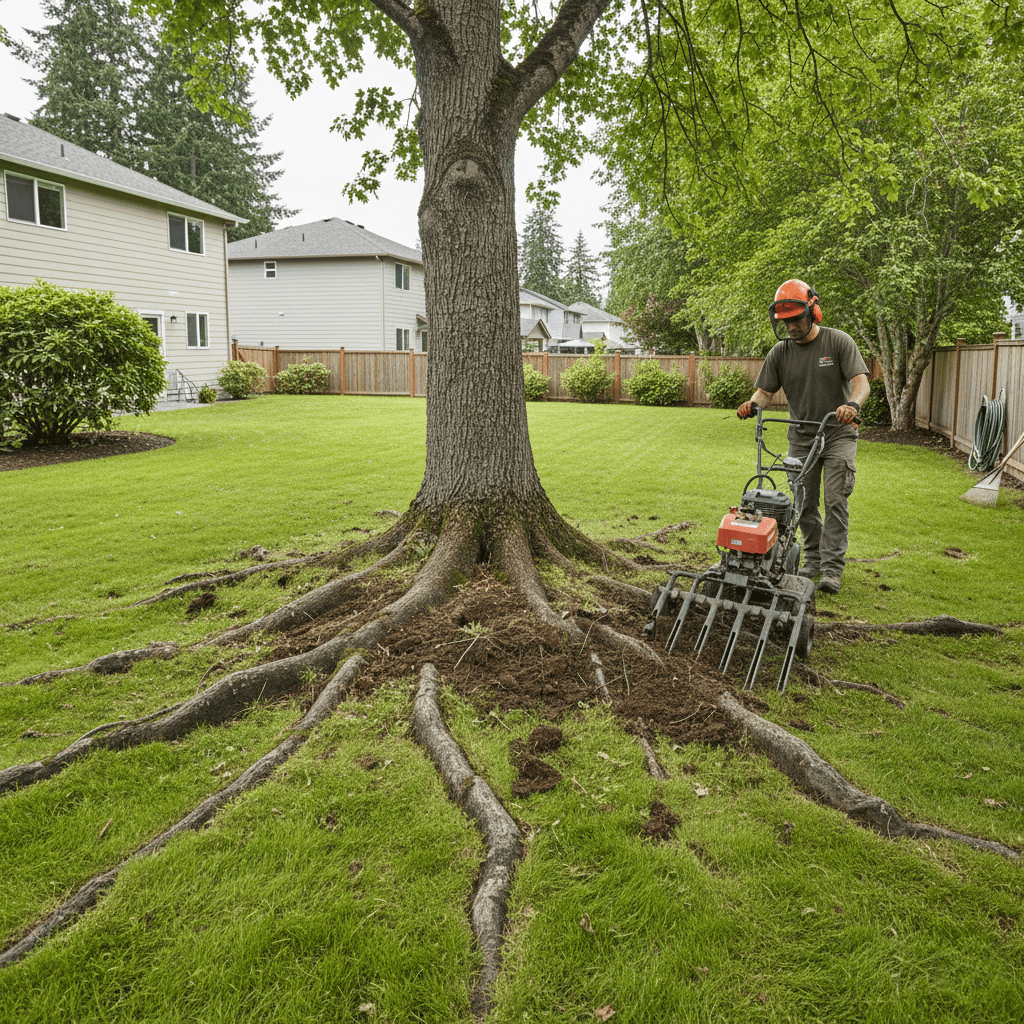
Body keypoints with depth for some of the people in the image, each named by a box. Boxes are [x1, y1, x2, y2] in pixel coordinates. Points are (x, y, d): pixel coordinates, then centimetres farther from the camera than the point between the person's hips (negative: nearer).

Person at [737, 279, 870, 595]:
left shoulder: (839, 342, -9)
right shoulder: (780, 352, 0)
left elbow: (861, 382, -16)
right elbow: (765, 391, 0)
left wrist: (852, 404, -38)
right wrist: (752, 405, -23)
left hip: (838, 435, -3)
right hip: (801, 438, 4)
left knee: (836, 501, -8)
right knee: (804, 503, 7)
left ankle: (832, 569, -6)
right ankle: (813, 558, 22)